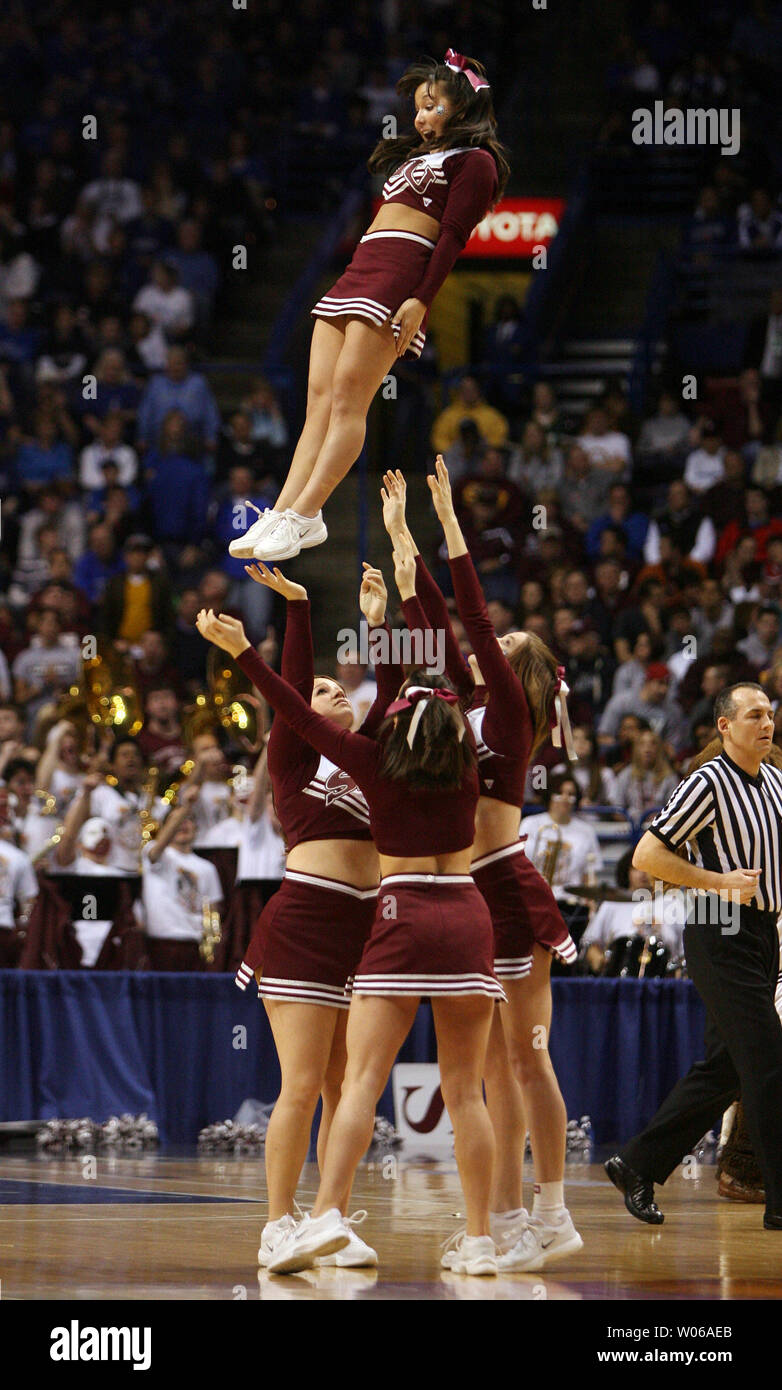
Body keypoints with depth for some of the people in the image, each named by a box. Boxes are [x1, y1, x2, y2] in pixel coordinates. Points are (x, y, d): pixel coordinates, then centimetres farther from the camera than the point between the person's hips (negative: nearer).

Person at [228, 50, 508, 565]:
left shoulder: (474, 161, 2)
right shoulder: (415, 154, 31)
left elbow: (453, 237, -9)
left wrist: (420, 301, -19)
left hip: (400, 272, -9)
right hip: (357, 271, 9)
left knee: (347, 397, -16)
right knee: (320, 397, -3)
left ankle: (305, 515, -20)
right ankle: (282, 513, -11)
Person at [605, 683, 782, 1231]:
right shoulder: (708, 784, -12)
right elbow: (647, 855, -14)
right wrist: (721, 883, -16)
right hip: (722, 936, -8)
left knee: (721, 1071, 10)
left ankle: (638, 1165, 20)